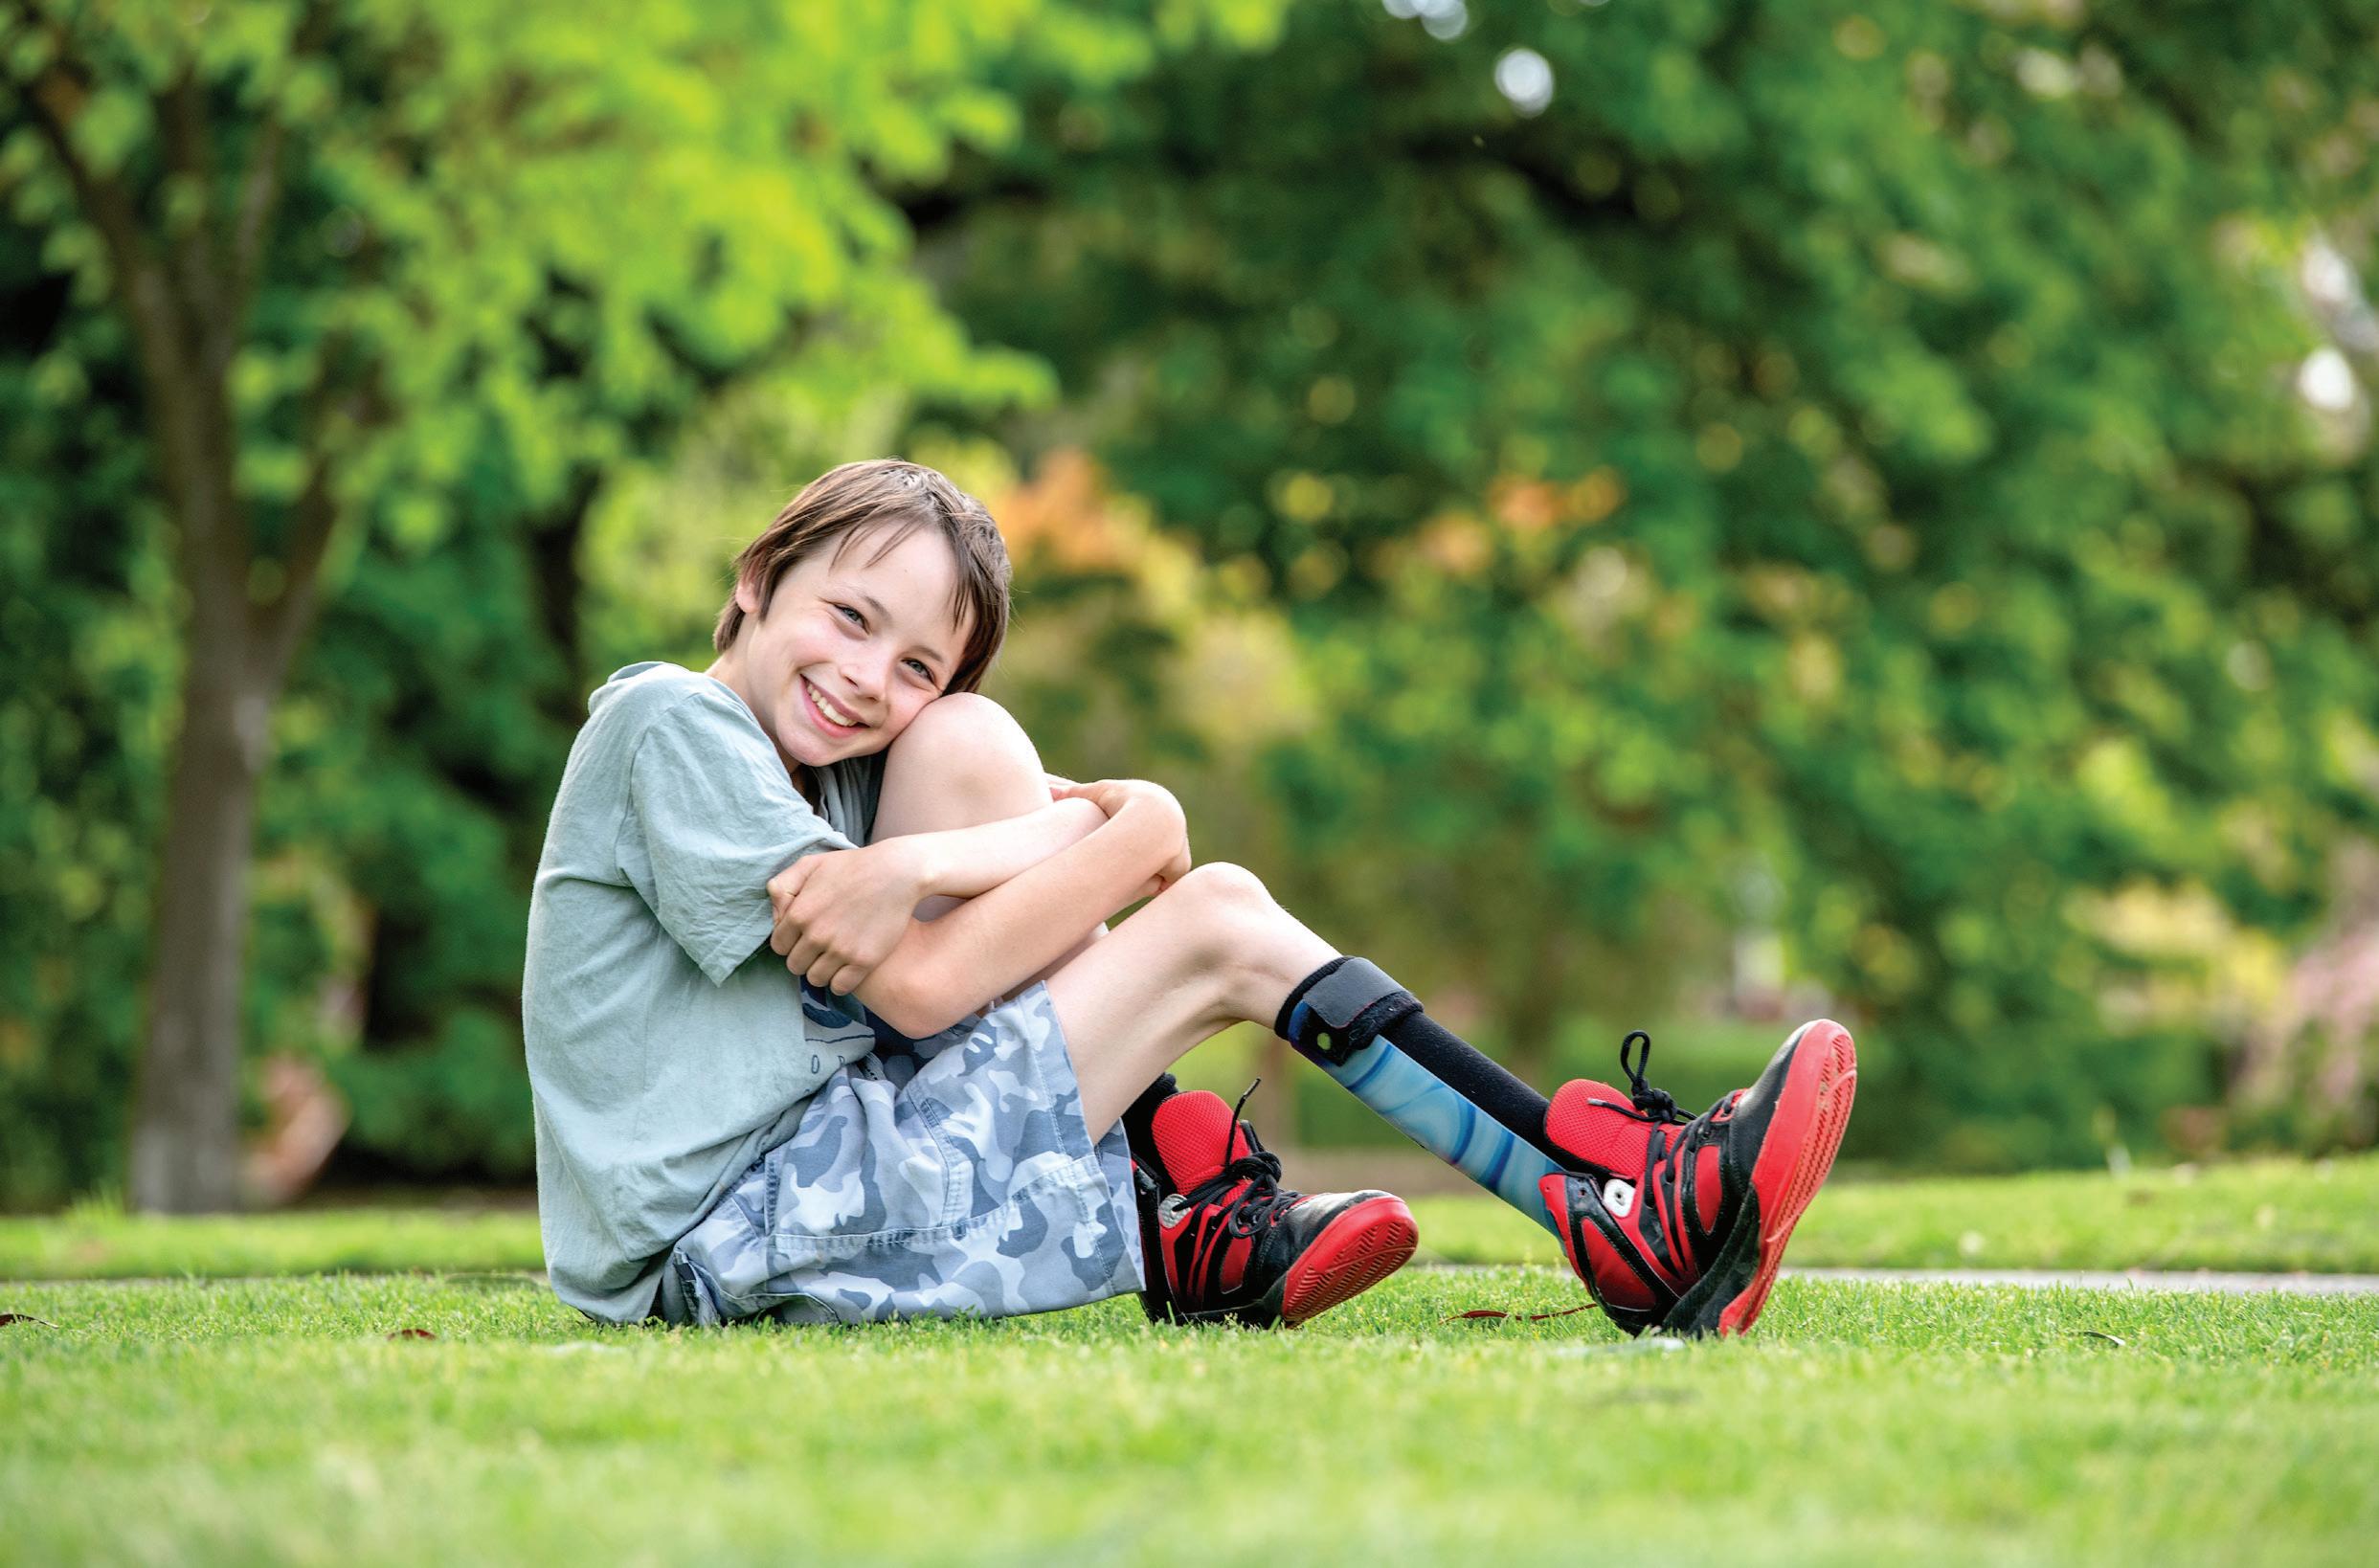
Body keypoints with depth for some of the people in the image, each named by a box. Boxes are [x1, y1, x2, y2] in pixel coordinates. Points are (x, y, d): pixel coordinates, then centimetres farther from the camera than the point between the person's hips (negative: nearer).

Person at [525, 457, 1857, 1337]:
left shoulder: (822, 772, 19)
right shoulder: (670, 720, -8)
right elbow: (924, 990, -17)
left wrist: (916, 867, -16)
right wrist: (1135, 834, -9)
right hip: (721, 1241, -8)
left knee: (964, 750, 0)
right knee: (1215, 929, -8)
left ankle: (1197, 1225, -4)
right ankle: (1623, 1219, -7)